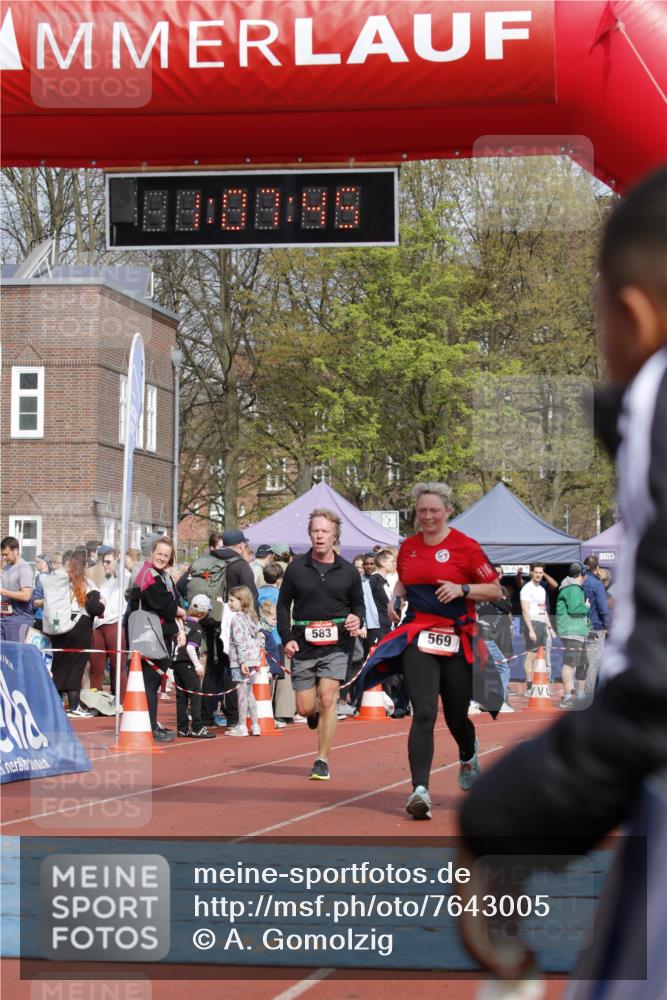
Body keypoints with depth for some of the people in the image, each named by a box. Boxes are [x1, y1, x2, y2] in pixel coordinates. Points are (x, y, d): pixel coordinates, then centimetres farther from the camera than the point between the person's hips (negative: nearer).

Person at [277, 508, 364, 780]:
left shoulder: (348, 571, 4)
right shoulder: (296, 567, 3)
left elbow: (358, 603, 17)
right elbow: (283, 604, 9)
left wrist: (357, 619, -6)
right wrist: (286, 638, -3)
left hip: (336, 646, -1)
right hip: (303, 645, 1)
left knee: (327, 699, -13)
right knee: (306, 708, 2)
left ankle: (322, 762, -4)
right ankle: (317, 713, 41)